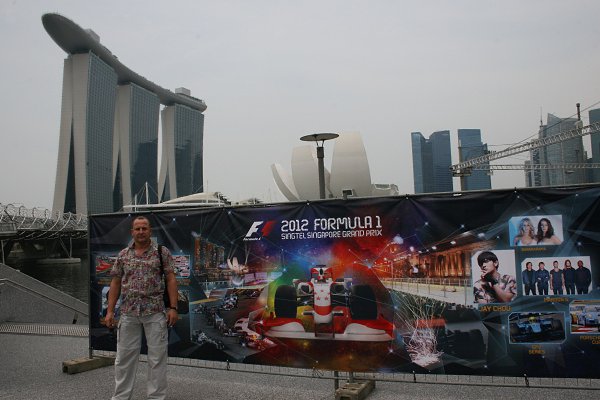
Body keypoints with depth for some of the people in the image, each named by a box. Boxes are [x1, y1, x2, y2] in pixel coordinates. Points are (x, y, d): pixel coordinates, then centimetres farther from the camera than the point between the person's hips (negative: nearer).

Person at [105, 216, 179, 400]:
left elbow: (171, 280, -4)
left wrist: (173, 307, -11)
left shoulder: (162, 252, -1)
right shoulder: (123, 255, 8)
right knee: (124, 357, 10)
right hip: (128, 313, 3)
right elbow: (115, 283, 10)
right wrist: (110, 311, 4)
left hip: (155, 312, -3)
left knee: (157, 357, 3)